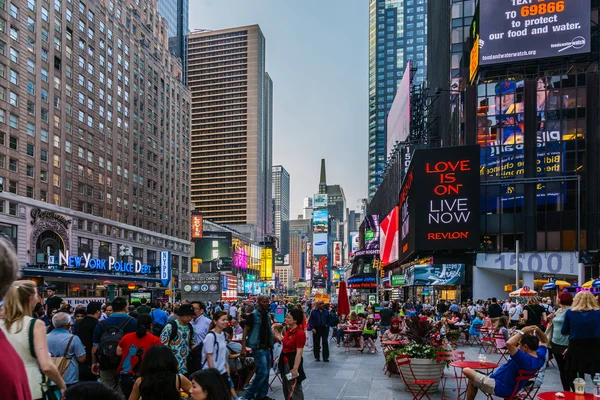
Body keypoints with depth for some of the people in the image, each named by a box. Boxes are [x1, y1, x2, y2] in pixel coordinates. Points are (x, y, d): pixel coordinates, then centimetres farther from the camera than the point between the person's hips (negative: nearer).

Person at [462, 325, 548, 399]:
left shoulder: (525, 360, -35)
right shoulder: (540, 357, -8)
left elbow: (509, 343, -50)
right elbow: (544, 341, 12)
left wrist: (523, 331, -36)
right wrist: (538, 331, -9)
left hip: (500, 388, -10)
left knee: (467, 371, -2)